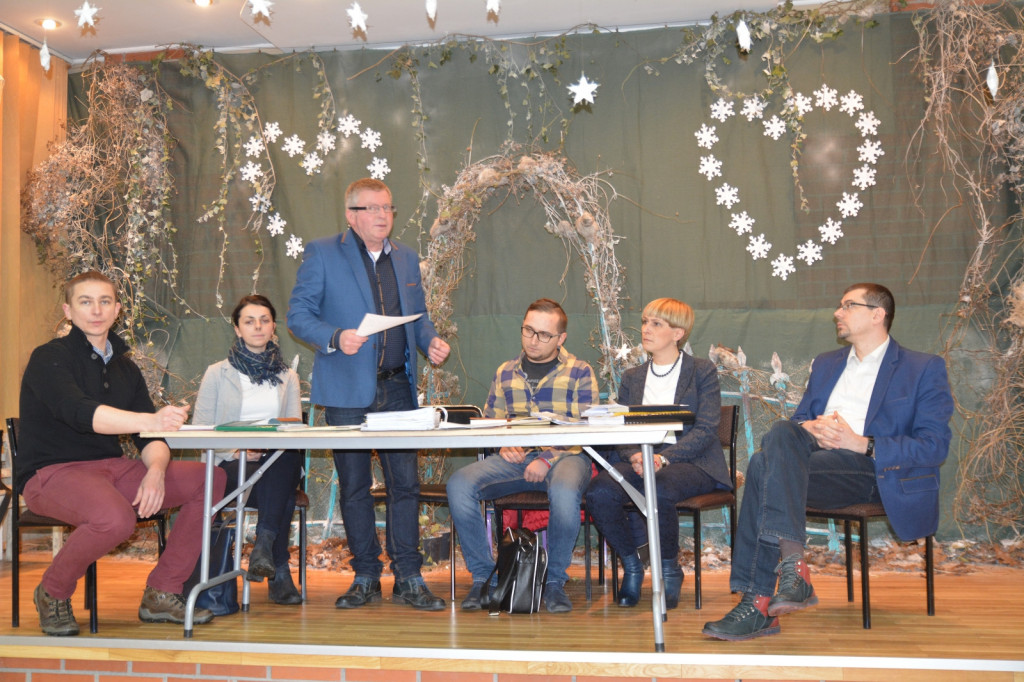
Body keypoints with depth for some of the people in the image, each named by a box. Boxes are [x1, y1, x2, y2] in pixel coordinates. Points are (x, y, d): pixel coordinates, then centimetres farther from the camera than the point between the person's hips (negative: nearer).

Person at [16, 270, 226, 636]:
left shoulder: (125, 368, 14)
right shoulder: (50, 358, -7)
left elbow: (150, 439, 8)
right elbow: (79, 413, -27)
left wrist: (155, 471, -16)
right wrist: (152, 420, -41)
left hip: (113, 468, 7)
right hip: (53, 473, -7)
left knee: (209, 479, -7)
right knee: (116, 517, -38)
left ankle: (161, 593, -1)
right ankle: (53, 592, -6)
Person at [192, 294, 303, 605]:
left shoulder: (287, 377, 21)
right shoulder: (218, 373, 12)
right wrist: (236, 449, -16)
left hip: (278, 463, 2)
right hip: (230, 466, -2)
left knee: (288, 460, -37)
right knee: (277, 487, -36)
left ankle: (264, 545, -39)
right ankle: (279, 574, -33)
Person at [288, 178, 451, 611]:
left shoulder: (406, 258, 15)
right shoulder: (322, 254, 1)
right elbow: (298, 315, -3)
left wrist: (430, 341, 1)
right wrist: (335, 338, -20)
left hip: (398, 388, 3)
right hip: (347, 391, -3)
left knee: (405, 482, 0)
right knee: (354, 486, 5)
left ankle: (408, 578, 8)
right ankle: (366, 578, 17)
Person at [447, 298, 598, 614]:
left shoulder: (580, 372, 6)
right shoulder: (504, 373, 18)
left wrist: (547, 459, -16)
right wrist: (503, 446, -3)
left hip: (564, 456, -3)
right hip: (514, 458, 3)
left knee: (565, 491, -39)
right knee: (459, 484, -24)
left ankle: (554, 581, -15)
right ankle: (483, 576, -9)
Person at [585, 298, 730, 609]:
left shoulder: (703, 371, 6)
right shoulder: (632, 378, 20)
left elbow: (706, 430, -7)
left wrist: (663, 458, -21)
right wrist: (635, 457, -14)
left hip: (690, 463, -4)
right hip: (640, 462, 4)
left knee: (659, 489, -38)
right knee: (599, 491, -28)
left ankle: (670, 570, -10)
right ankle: (631, 565, -4)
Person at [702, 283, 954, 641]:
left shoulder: (924, 369, 10)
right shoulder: (826, 364, 29)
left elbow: (935, 447, -1)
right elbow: (798, 419, 23)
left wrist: (861, 444, -13)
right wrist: (810, 430, -3)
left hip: (873, 468, -5)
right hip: (817, 453, 5)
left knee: (766, 467, -31)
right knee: (781, 433, -31)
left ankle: (759, 603, -33)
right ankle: (792, 564, -37)